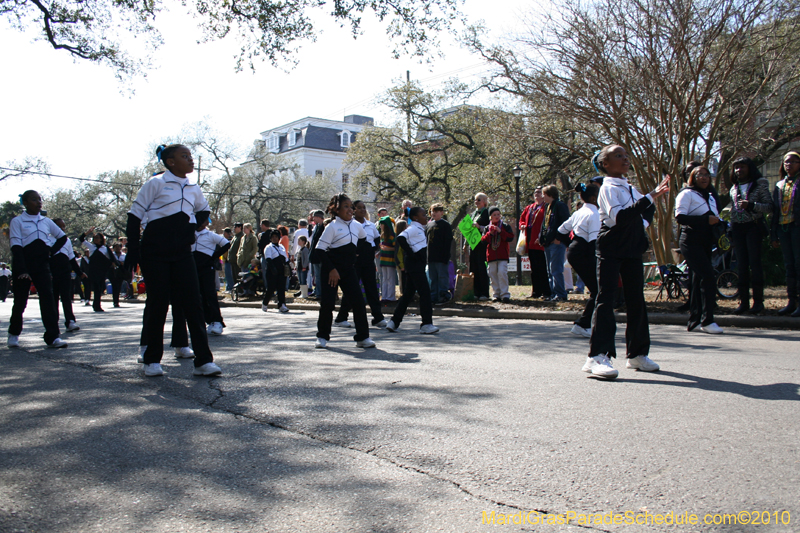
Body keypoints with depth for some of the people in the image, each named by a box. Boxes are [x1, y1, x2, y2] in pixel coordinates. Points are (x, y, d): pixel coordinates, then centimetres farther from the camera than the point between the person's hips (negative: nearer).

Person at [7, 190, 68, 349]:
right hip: (23, 266, -3)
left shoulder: (46, 221, 11)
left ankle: (53, 337, -11)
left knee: (48, 298, -8)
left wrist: (52, 250, 7)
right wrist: (21, 270, -19)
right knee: (20, 300, 5)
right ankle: (13, 333, 27)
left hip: (42, 265, 3)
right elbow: (16, 247, -9)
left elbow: (62, 237, 24)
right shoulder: (17, 221, -2)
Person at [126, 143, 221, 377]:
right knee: (157, 303, -1)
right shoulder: (156, 183, -3)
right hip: (155, 250, -4)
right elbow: (135, 214, -3)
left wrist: (194, 226, 10)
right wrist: (133, 249, -10)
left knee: (193, 303, -5)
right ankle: (152, 360, 13)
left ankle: (203, 361, -6)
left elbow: (204, 211, 30)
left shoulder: (193, 189, 12)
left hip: (182, 251, 4)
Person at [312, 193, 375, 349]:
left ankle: (362, 337, 2)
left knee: (358, 301, -5)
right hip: (331, 270, -4)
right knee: (327, 302, -5)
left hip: (349, 269, 5)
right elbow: (320, 250, -11)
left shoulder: (357, 226, 9)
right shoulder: (332, 226, -7)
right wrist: (331, 269, -17)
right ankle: (322, 336, 12)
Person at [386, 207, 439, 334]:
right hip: (414, 263, -10)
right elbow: (401, 238, -26)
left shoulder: (419, 229, 18)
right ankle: (426, 324, -7)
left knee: (408, 294, 11)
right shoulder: (413, 228, -12)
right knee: (425, 292, -9)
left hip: (417, 264, 10)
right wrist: (412, 254, -22)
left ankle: (394, 322, 15)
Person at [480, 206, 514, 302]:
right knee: (493, 274, 3)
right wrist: (490, 233, -11)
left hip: (502, 255, -3)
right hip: (491, 255, 3)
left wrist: (500, 231, -13)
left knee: (502, 273, -13)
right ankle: (497, 294, 10)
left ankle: (505, 294, -10)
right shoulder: (487, 228, 13)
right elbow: (483, 240, 4)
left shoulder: (505, 226, 6)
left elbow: (511, 237, -6)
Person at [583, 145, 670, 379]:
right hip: (611, 248, -8)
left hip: (632, 249, 8)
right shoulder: (608, 188, -9)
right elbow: (620, 217, -25)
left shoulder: (630, 188, 15)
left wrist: (643, 224, 9)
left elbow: (648, 209, 30)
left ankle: (637, 353, 18)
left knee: (636, 300, 9)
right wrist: (650, 196, -28)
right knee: (606, 299, -12)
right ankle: (597, 357, -16)